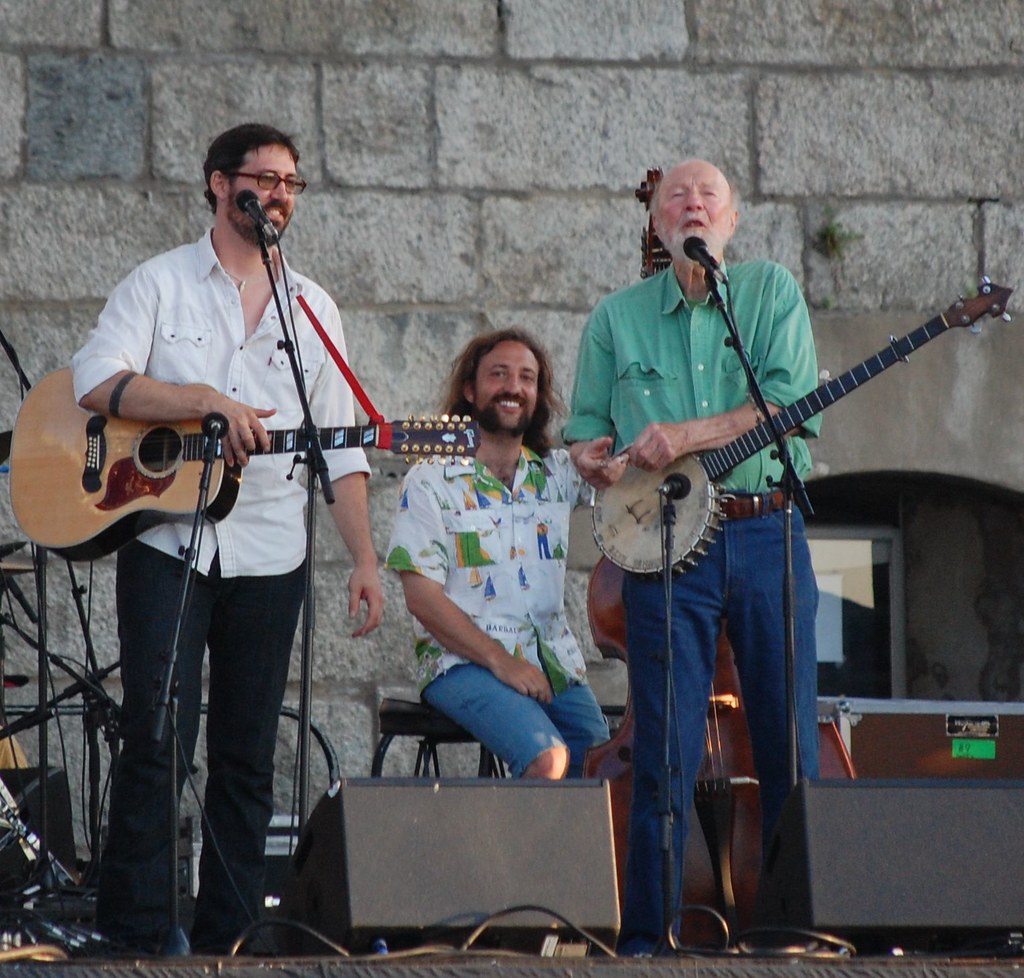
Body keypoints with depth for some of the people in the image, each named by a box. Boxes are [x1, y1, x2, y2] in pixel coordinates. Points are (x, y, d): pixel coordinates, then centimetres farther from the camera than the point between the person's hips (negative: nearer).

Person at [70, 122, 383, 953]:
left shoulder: (313, 308, 14)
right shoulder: (162, 284, 3)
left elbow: (340, 446, 13)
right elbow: (95, 380, -12)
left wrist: (363, 558, 3)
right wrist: (209, 401, -21)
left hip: (269, 556, 4)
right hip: (167, 545, -4)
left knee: (247, 755, 5)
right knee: (157, 742, -10)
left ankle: (227, 934, 9)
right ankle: (134, 930, -6)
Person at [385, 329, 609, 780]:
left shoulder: (558, 473, 14)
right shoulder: (431, 480, 0)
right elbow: (422, 595, -6)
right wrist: (501, 662, -16)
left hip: (555, 665, 5)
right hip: (464, 663, -5)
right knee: (547, 760, -30)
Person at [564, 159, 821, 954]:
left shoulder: (772, 292, 6)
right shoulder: (616, 317, 12)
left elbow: (797, 405, -7)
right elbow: (585, 433, 14)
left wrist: (686, 435, -15)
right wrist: (599, 463, -9)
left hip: (768, 535, 0)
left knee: (792, 744, 2)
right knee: (666, 750, -4)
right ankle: (647, 931, 0)